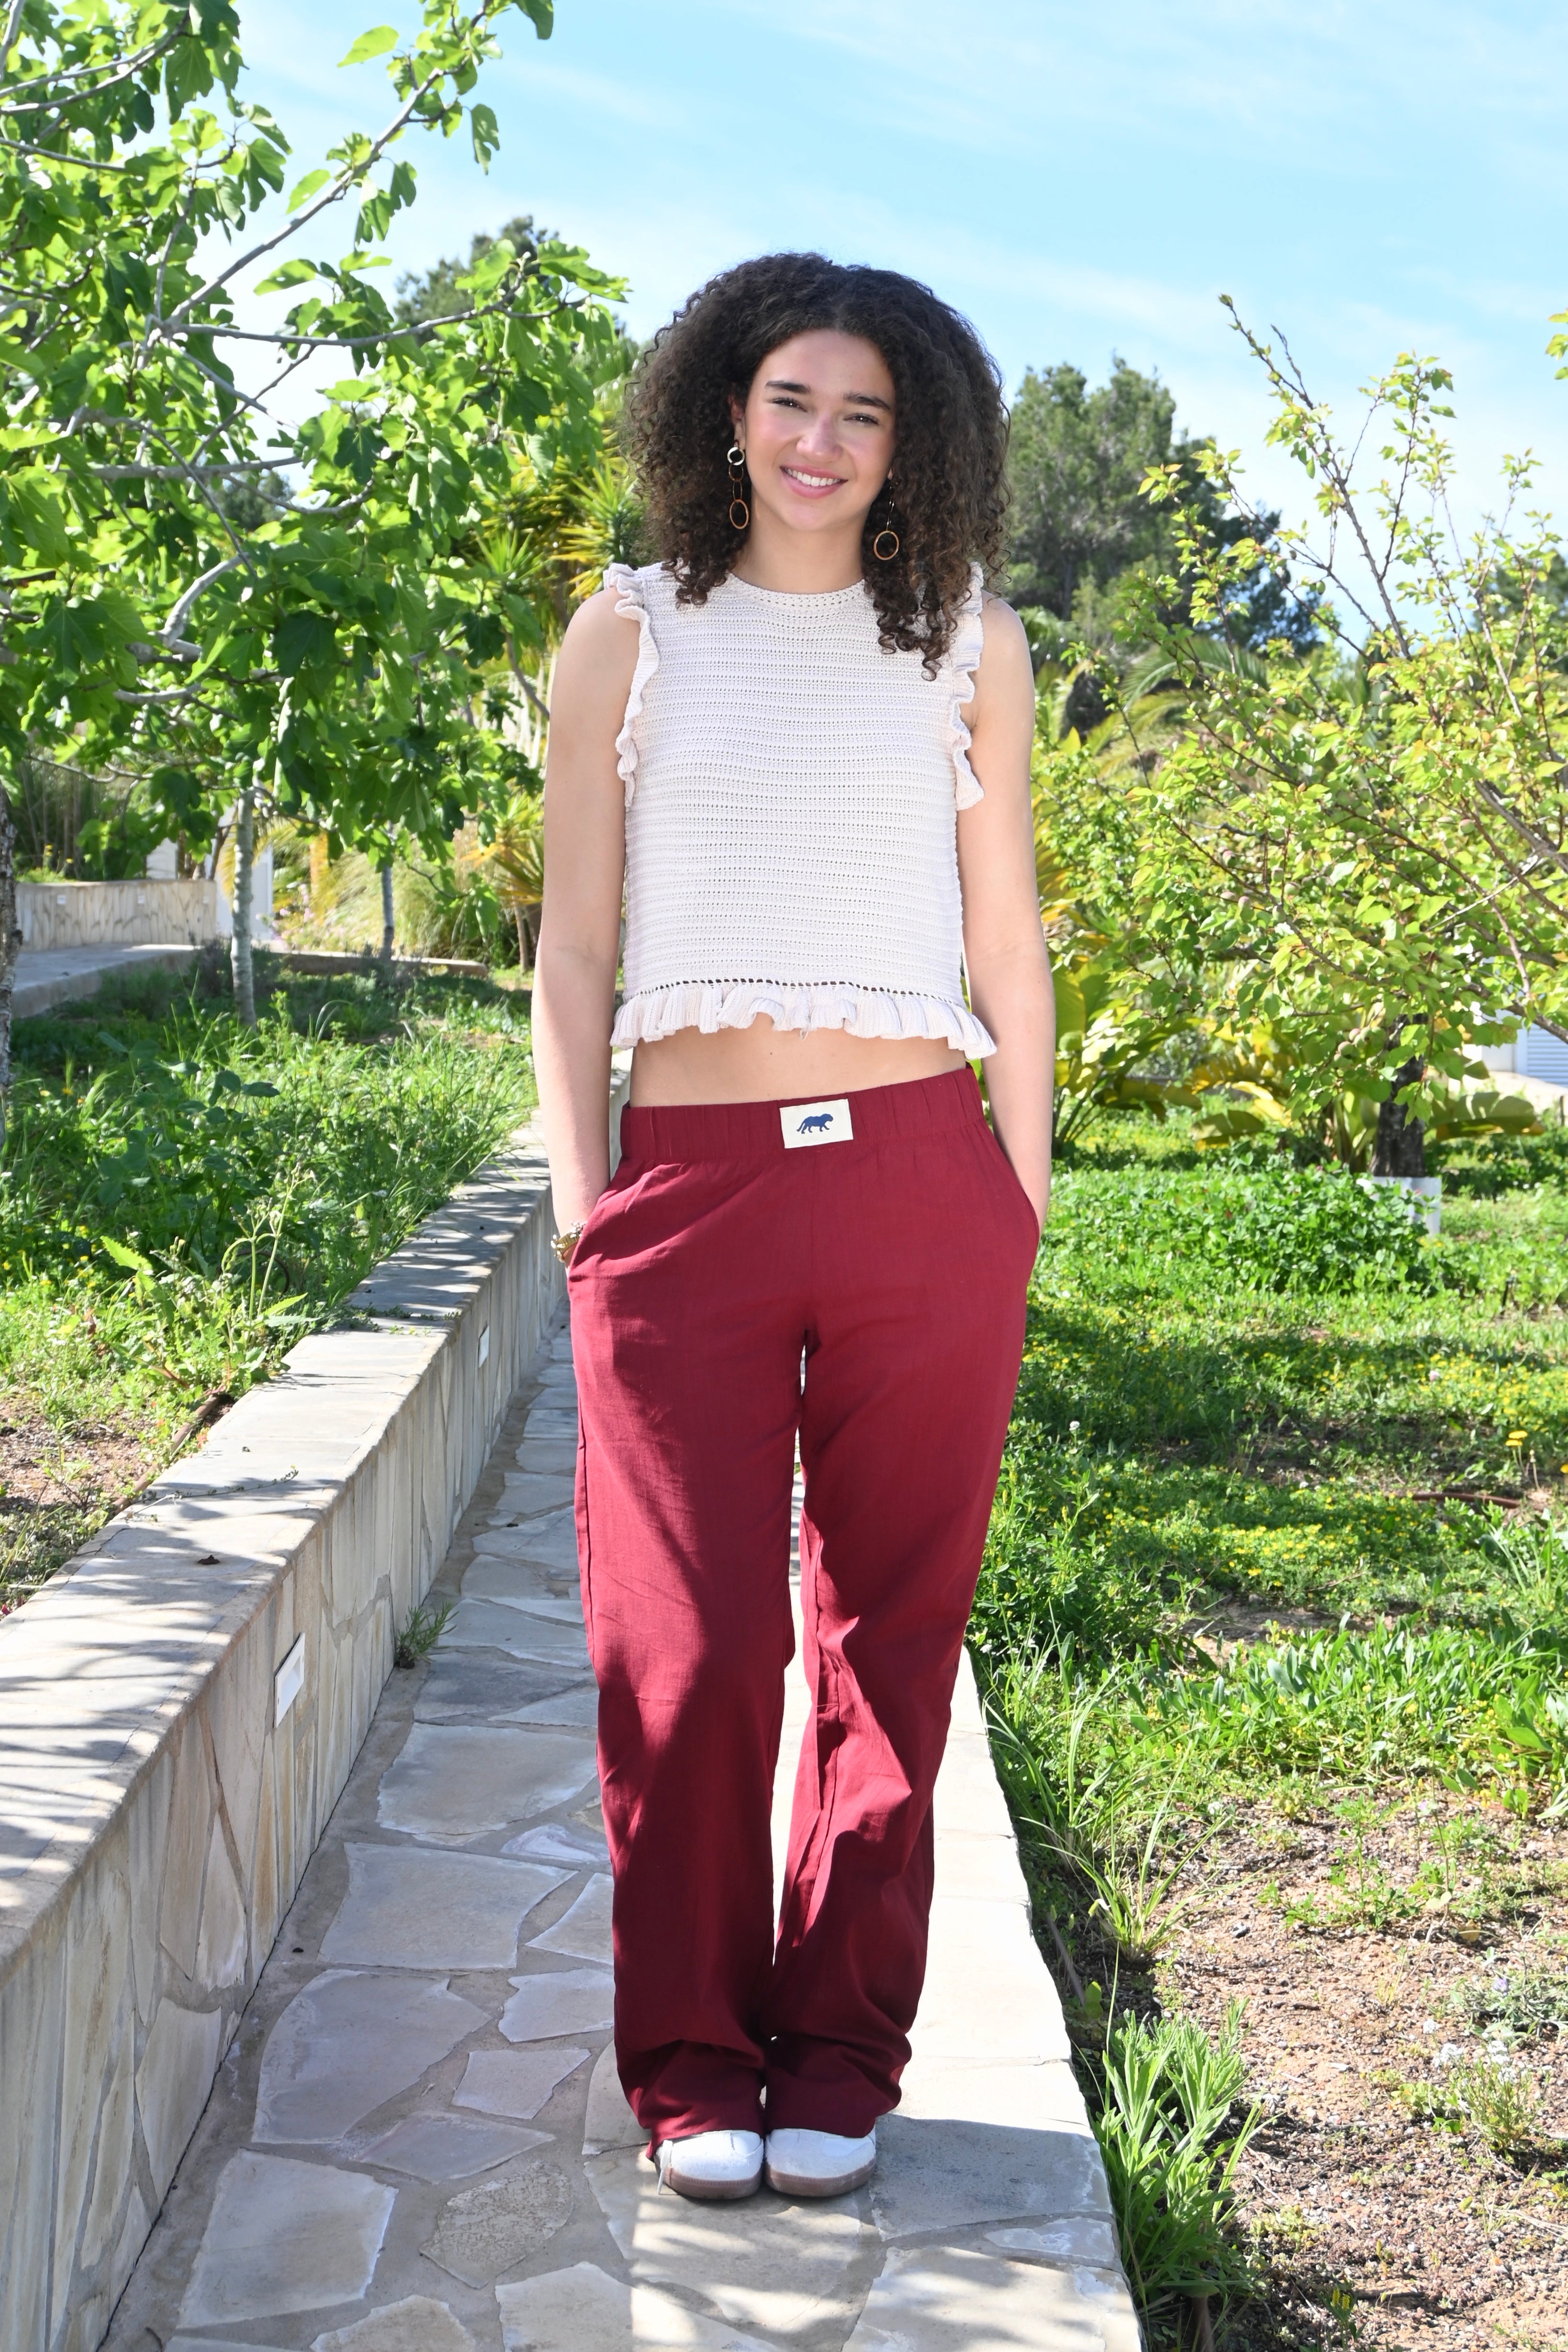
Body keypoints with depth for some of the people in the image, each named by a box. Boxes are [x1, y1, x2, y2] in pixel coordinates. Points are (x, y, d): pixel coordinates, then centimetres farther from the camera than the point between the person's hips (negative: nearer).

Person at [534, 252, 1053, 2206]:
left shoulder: (967, 640, 13)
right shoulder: (630, 634, 10)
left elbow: (1005, 943, 14)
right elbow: (574, 953, 9)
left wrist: (1023, 1201, 8)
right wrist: (581, 1214, 2)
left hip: (921, 1184, 1)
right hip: (692, 1187, -1)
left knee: (889, 1638, 6)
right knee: (690, 1646, -1)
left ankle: (841, 2056, 21)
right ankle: (693, 2063, 17)